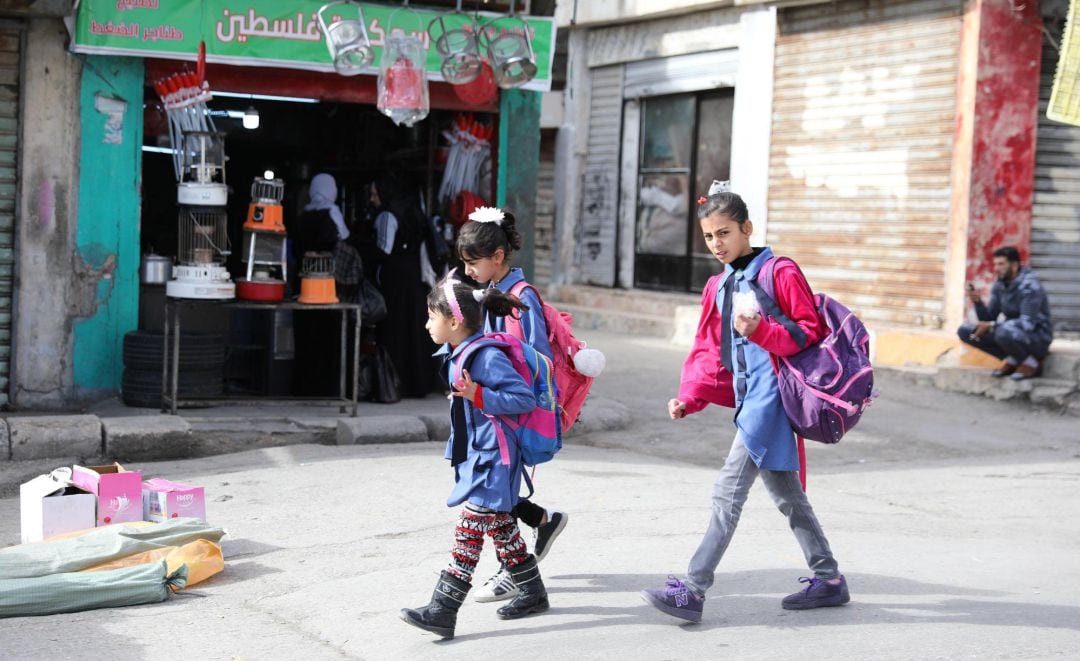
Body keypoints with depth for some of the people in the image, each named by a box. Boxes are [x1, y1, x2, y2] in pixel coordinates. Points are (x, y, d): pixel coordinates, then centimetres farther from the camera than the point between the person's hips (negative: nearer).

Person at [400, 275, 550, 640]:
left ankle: (443, 610, -12)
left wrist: (478, 396, -26)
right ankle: (532, 592, 30)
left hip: (492, 459, -10)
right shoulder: (455, 355, 9)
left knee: (469, 531, -10)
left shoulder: (488, 357, -20)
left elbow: (526, 398, -22)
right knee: (500, 528, 17)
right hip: (475, 456, 10)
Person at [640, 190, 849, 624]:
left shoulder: (781, 274, -8)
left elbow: (810, 333, -10)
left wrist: (761, 331, -25)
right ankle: (828, 580, 27)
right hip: (747, 399, 9)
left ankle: (692, 591, -10)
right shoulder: (718, 286, 14)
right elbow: (709, 351, 17)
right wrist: (689, 397, 3)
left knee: (728, 493, -11)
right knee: (785, 494, 15)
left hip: (771, 396, -8)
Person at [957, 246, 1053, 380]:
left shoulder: (1029, 286, -20)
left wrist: (992, 326, -29)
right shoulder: (999, 285, 2)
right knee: (964, 331, -4)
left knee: (1003, 332, -39)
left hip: (1037, 338, -7)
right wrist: (977, 302, -16)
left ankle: (1031, 363, -9)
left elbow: (1027, 323, -27)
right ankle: (1012, 360, 1)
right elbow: (988, 318, 4)